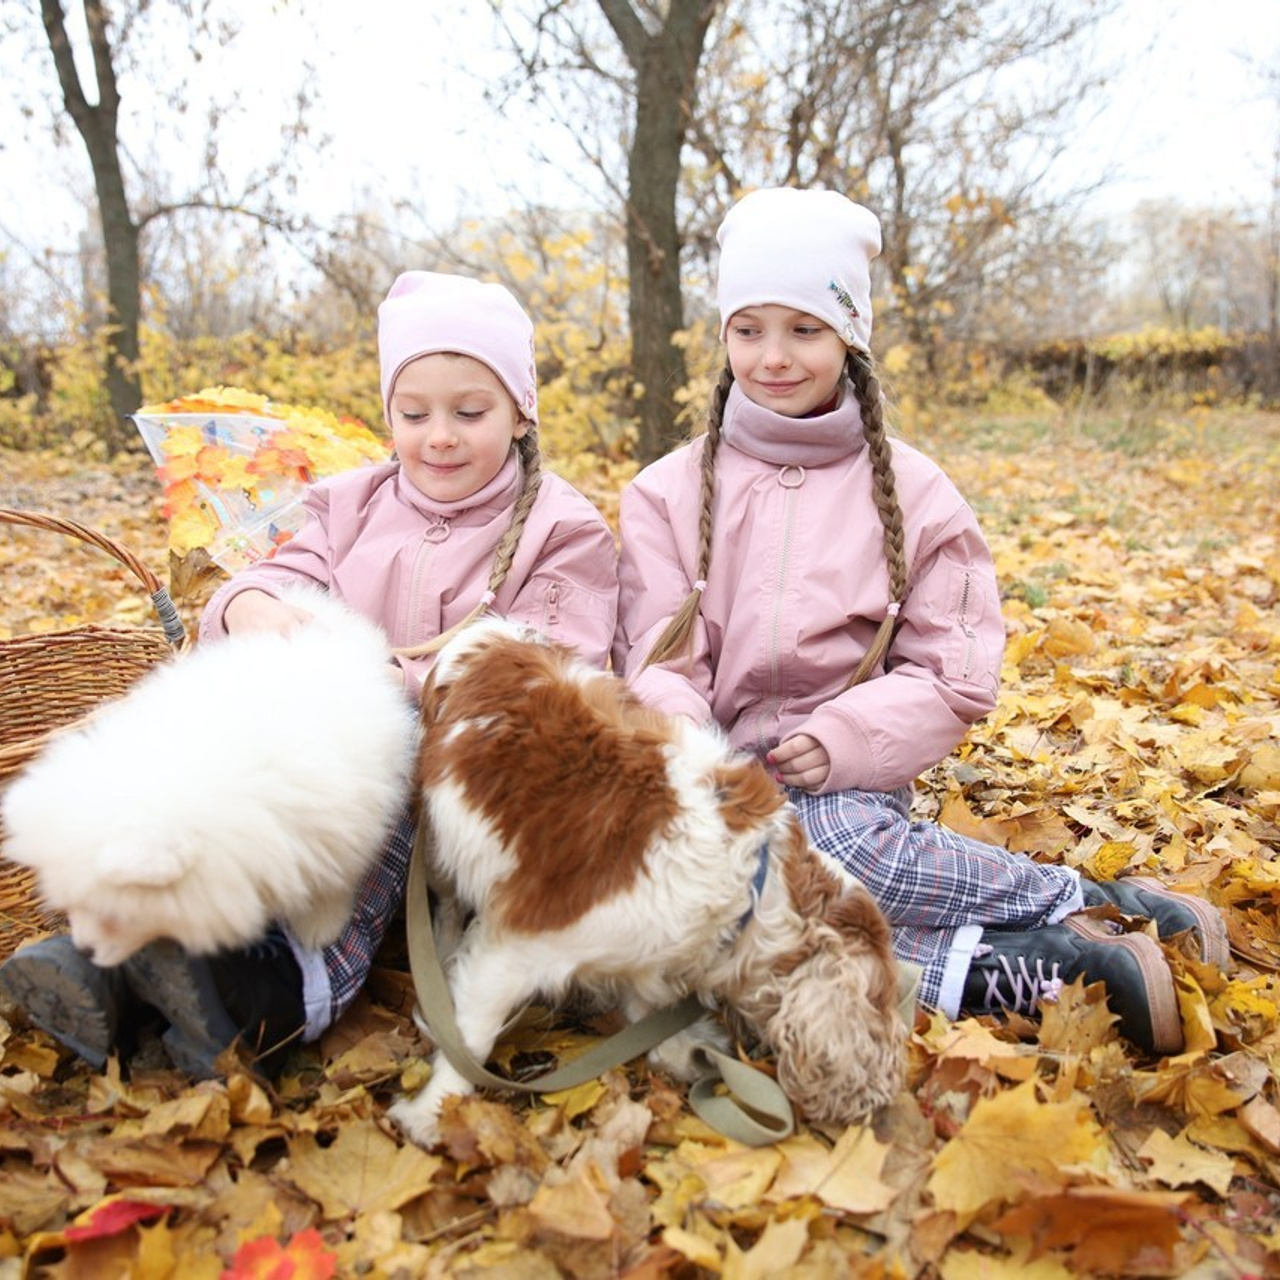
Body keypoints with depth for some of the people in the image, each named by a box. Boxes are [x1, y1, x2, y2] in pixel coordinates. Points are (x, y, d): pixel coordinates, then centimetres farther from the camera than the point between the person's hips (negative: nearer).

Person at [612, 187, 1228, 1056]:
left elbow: (958, 678, 0)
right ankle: (1073, 934, -24)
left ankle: (1086, 909, -19)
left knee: (834, 833, -37)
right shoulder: (669, 493, 6)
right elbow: (660, 667, -1)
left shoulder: (912, 492, 4)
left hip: (850, 784, -1)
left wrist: (843, 739, -17)